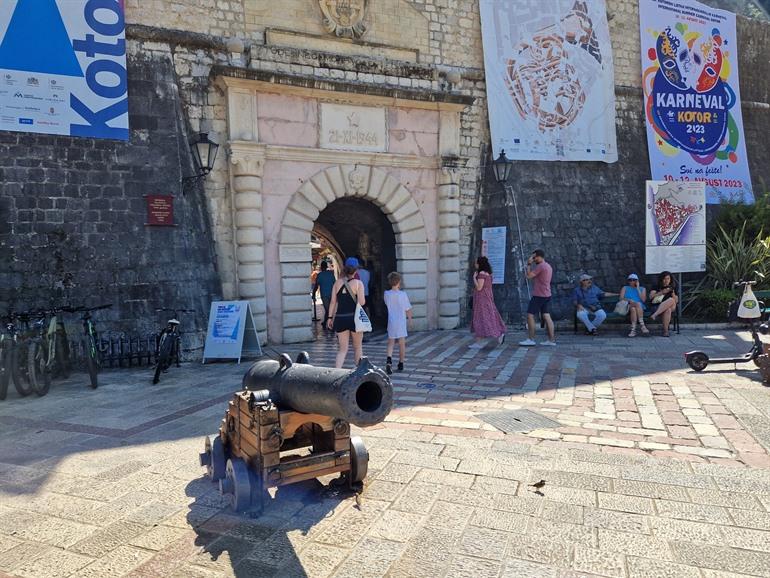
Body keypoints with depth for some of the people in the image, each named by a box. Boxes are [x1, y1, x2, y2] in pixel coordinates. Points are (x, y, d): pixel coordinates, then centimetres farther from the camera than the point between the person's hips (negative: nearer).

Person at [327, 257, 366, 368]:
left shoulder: (337, 282, 5)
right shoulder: (358, 283, -6)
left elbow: (333, 302, 3)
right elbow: (361, 303, -12)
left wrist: (330, 317, 9)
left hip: (340, 318, 3)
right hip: (354, 318, -3)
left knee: (342, 349, 9)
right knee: (357, 347, 17)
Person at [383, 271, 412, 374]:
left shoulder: (386, 294, -4)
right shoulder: (403, 294, -10)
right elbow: (408, 309, -5)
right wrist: (410, 320, 10)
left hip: (391, 322, 2)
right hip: (401, 322, -2)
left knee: (391, 343, 9)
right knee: (402, 343, 9)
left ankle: (389, 358, -15)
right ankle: (401, 364, 16)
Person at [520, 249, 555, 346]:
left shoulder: (540, 266, -14)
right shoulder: (548, 267, 17)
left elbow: (529, 276, -15)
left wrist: (529, 264, -6)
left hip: (539, 295, -9)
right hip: (547, 295, 9)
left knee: (530, 315, -4)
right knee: (546, 316, 7)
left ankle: (531, 339, -5)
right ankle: (552, 340, 5)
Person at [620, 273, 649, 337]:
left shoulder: (642, 289, 21)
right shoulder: (625, 288, 21)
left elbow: (643, 300, 3)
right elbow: (621, 299, 5)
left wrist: (638, 289, 3)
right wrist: (629, 300, -15)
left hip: (640, 308, 0)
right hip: (628, 306, 0)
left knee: (633, 309, -38)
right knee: (638, 304, -36)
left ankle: (633, 329, -43)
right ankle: (642, 325, -39)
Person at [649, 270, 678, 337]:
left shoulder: (673, 288, 18)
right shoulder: (657, 287, 14)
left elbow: (676, 301, 10)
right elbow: (651, 296, -2)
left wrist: (673, 293, -8)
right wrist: (661, 292, -13)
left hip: (671, 308, 2)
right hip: (657, 307, -2)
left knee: (671, 300, -35)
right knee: (668, 310, -37)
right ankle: (665, 330, -37)